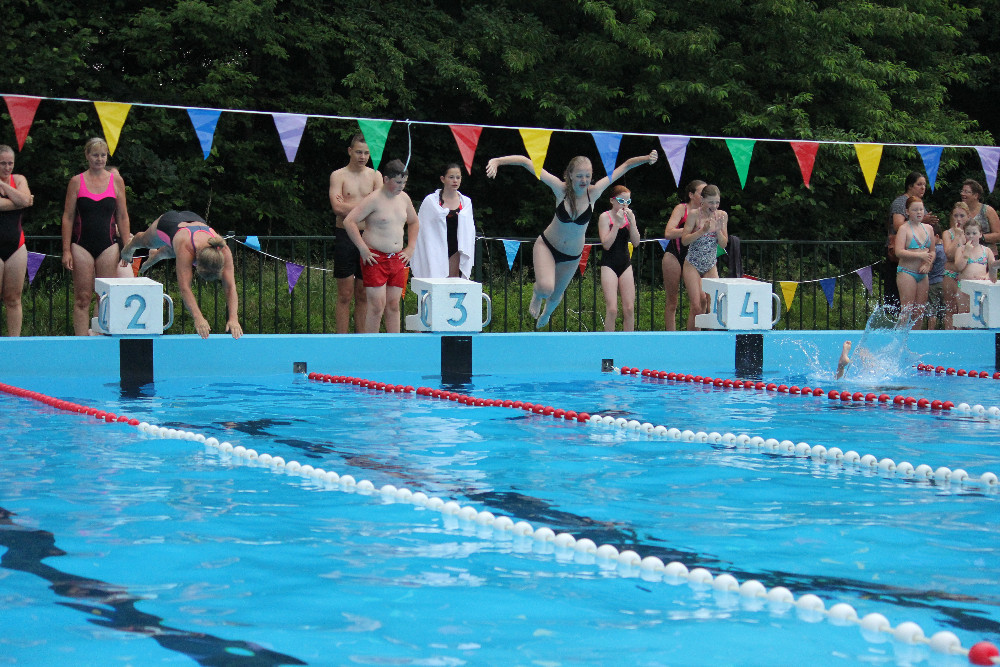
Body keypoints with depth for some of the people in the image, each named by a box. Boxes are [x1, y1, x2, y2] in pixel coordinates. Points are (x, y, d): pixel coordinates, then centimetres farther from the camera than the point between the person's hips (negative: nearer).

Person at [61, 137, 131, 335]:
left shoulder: (116, 180, 6)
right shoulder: (77, 182, 3)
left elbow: (122, 217, 10)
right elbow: (68, 217, 3)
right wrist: (66, 250, -3)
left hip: (108, 245, 1)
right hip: (82, 246, -1)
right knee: (82, 298, -2)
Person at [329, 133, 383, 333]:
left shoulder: (375, 176, 10)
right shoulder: (338, 176, 2)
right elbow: (337, 207, -13)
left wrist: (349, 207, -9)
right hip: (345, 237, -3)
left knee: (363, 295, 7)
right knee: (345, 295, -2)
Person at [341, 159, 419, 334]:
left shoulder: (404, 198, 12)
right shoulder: (374, 199, -9)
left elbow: (414, 223, 30)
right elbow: (349, 221, -14)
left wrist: (410, 249, 18)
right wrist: (363, 250, -14)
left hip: (397, 260, 6)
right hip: (375, 259, -6)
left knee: (393, 306, 7)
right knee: (377, 306, -10)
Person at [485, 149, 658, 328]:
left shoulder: (594, 192, -17)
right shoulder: (561, 189, -21)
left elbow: (626, 165, -15)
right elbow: (526, 162, -26)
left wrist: (647, 158, -31)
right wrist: (497, 161, -37)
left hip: (572, 256, 2)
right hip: (547, 246, -2)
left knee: (556, 296, 20)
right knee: (546, 289, -27)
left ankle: (545, 314, 60)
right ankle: (537, 293, 15)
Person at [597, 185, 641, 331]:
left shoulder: (629, 216, 8)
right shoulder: (605, 217, -5)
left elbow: (636, 243, 0)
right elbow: (606, 244, -15)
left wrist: (631, 221, -10)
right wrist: (617, 223, -18)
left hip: (625, 264, 5)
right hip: (609, 265, -5)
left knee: (629, 308, 1)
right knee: (612, 309, -12)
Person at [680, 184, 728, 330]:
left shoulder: (722, 216, 1)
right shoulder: (694, 214, -10)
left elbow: (724, 244, 2)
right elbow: (684, 240, -12)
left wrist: (718, 230, -16)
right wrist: (702, 231, -24)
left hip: (711, 267, 4)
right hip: (693, 265, -4)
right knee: (697, 306, -9)